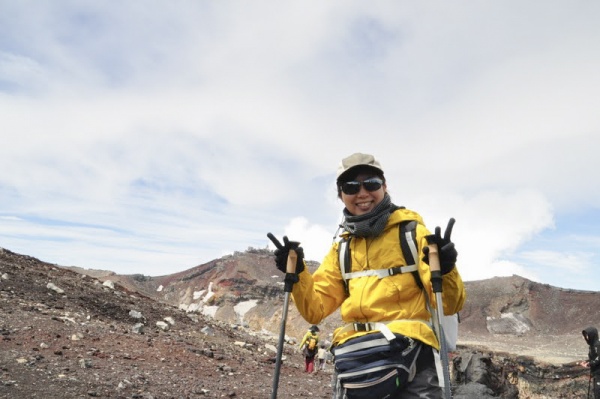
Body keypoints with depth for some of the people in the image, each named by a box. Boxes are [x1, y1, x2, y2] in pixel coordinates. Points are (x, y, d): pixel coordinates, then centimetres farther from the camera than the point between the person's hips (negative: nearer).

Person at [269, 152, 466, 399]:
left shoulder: (413, 232, 3)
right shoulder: (341, 246, 15)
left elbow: (449, 305, -1)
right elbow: (316, 309, 14)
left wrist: (445, 271, -21)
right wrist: (297, 275, -2)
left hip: (408, 348, -4)